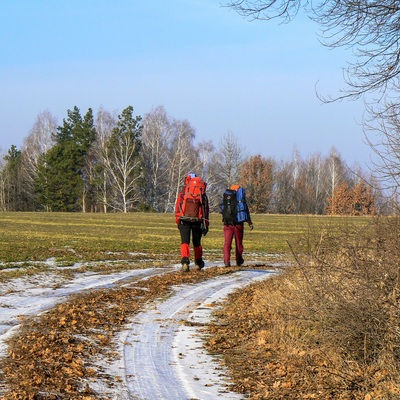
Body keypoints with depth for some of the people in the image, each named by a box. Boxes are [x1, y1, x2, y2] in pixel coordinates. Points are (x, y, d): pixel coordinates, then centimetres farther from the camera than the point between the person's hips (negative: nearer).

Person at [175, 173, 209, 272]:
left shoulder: (183, 191, 7)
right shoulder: (202, 193, 9)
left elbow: (178, 206, 3)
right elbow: (206, 209, 7)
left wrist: (177, 221, 7)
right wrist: (206, 225, 8)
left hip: (184, 220, -1)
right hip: (197, 220, 1)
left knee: (185, 242, -5)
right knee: (197, 242, 17)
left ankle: (185, 261, -28)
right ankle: (198, 263, 29)